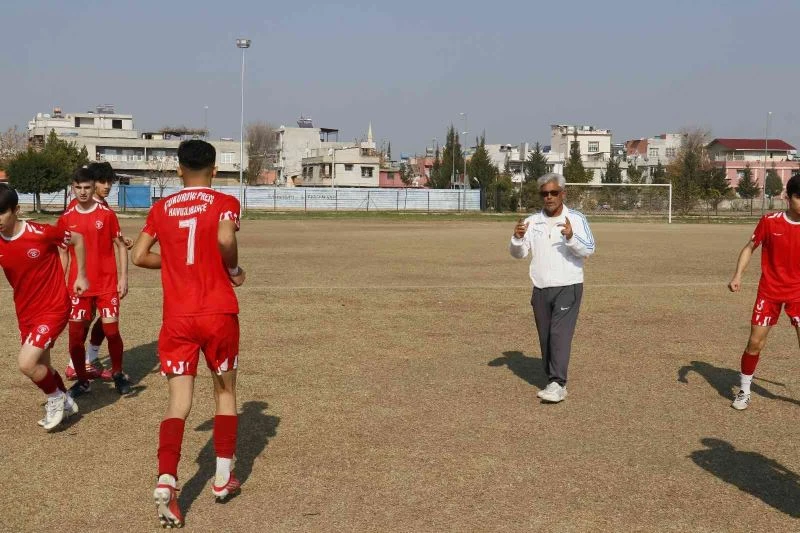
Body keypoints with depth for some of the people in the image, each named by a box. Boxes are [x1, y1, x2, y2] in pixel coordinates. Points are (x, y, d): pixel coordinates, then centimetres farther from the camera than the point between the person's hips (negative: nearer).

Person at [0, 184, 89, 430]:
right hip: (25, 313, 6)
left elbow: (77, 239, -4)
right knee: (40, 365, 18)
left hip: (53, 308, -6)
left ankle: (56, 398, 9)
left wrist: (81, 276, -1)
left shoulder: (42, 233, -21)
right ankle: (65, 403, 44)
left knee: (26, 363, -19)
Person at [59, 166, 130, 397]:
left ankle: (118, 374, 21)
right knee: (75, 334, 1)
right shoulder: (66, 218, 4)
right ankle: (82, 380, 18)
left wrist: (123, 278, -4)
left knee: (111, 330, -2)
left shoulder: (107, 214, -3)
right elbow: (63, 254, 12)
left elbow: (120, 246, 2)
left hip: (107, 284, -2)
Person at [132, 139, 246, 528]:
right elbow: (225, 239, -22)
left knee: (179, 401, 0)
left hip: (177, 318, 2)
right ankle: (223, 477, 20)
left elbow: (139, 256, 6)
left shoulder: (161, 208, 8)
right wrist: (234, 270, -4)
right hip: (219, 314, -2)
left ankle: (166, 480, -20)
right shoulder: (224, 203, -2)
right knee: (225, 391, 17)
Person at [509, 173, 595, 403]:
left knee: (560, 334, -14)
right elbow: (518, 253, 7)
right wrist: (517, 239, -15)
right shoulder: (532, 221, 9)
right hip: (540, 289, 5)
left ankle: (557, 384, -17)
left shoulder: (576, 219, -2)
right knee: (545, 338, 8)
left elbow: (589, 250, -14)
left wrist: (571, 237, -33)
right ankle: (554, 380, 18)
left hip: (568, 288, -4)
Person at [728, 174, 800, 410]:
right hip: (769, 292, 0)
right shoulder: (769, 221, -10)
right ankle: (744, 392, 20)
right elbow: (749, 248, 2)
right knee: (755, 343, 2)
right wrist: (737, 275, -10)